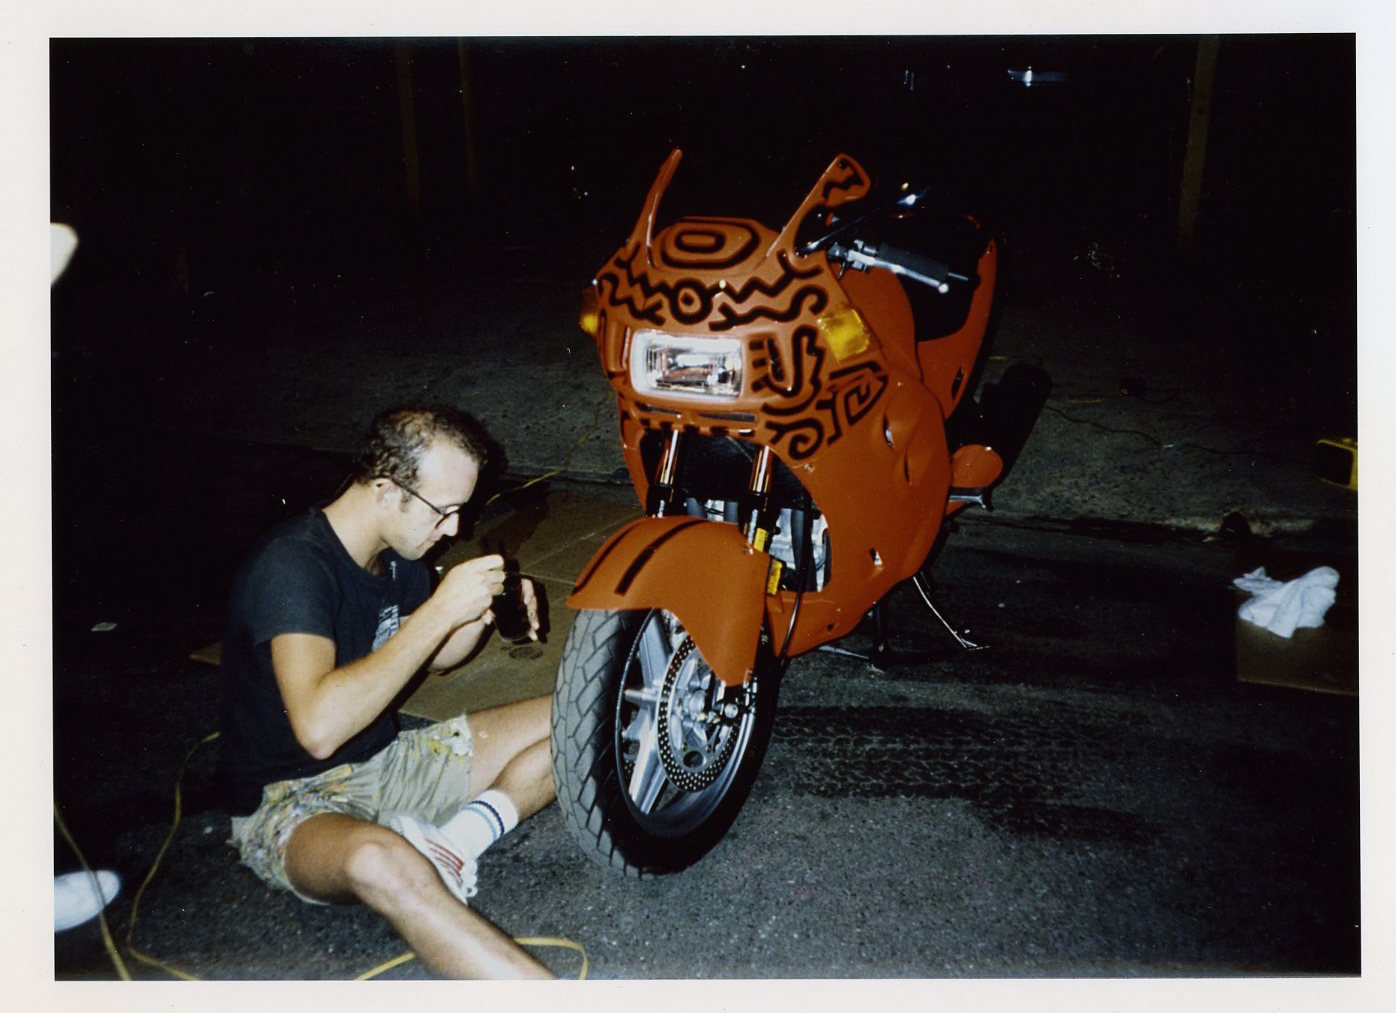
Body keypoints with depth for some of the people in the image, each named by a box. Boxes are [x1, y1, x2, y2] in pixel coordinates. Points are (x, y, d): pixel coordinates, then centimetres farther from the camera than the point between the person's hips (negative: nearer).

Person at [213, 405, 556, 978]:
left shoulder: (400, 553, 2)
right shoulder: (292, 564, -23)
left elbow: (433, 657, 20)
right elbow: (320, 727, -36)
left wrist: (483, 614, -3)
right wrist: (439, 610, -32)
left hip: (385, 761, 8)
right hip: (290, 800, -8)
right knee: (379, 861, -44)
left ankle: (455, 842, -19)